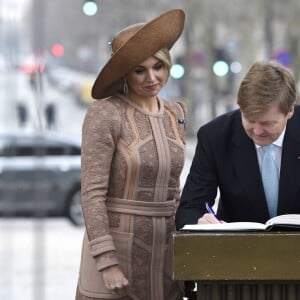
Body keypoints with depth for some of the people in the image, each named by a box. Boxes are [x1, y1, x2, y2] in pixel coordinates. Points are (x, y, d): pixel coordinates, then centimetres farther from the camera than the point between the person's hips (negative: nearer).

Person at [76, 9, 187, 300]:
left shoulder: (176, 114, 9)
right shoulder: (105, 113, -10)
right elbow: (92, 194, -14)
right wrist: (107, 262, -19)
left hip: (166, 249, 5)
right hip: (117, 243, -5)